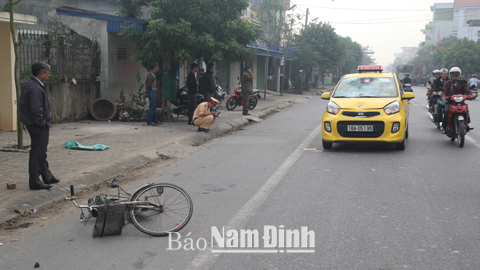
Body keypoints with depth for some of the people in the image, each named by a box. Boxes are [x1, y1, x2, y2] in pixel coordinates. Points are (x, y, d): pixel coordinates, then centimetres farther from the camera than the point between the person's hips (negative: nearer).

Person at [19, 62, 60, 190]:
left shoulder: (28, 84, 12)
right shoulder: (35, 88, -22)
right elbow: (36, 110, -26)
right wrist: (43, 125, -16)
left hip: (33, 125, 11)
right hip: (38, 126, -11)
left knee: (41, 152, 19)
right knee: (38, 153, -3)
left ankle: (47, 177, 32)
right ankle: (35, 182, 4)